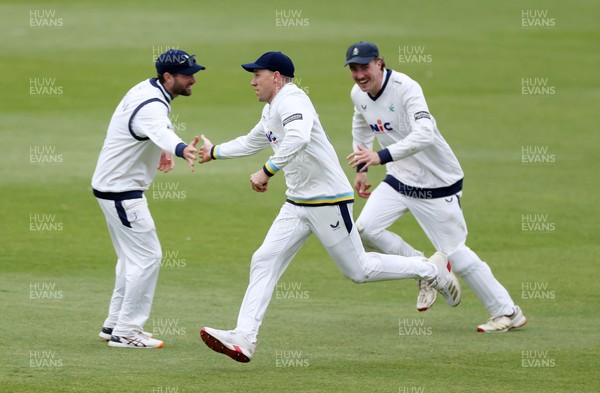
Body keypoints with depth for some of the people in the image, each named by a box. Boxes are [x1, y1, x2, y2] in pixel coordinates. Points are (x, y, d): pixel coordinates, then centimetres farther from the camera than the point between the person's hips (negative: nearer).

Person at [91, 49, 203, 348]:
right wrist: (181, 149, -71)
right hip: (121, 191, -11)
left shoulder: (147, 88, 5)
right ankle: (126, 331, -6)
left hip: (111, 186, 11)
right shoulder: (151, 106, -27)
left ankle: (115, 323, 27)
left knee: (132, 256, 19)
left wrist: (162, 150, 18)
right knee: (147, 256, -9)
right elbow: (160, 131, -51)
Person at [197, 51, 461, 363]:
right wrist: (214, 152, 40)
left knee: (358, 270, 0)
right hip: (297, 205, 10)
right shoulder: (271, 111, 15)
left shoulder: (291, 100, -17)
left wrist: (267, 171, -37)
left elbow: (298, 138, -39)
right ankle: (243, 338, -9)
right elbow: (251, 142, 36)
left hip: (329, 200, -10)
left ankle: (431, 270, 18)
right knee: (264, 261, -3)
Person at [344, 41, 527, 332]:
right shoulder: (358, 95, -1)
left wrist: (381, 156, -52)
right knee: (365, 229, -9)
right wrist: (361, 168, 22)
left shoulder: (405, 89, -26)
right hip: (399, 179, 7)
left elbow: (425, 134, -42)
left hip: (437, 183, -7)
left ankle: (508, 312, 6)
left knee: (454, 252, -6)